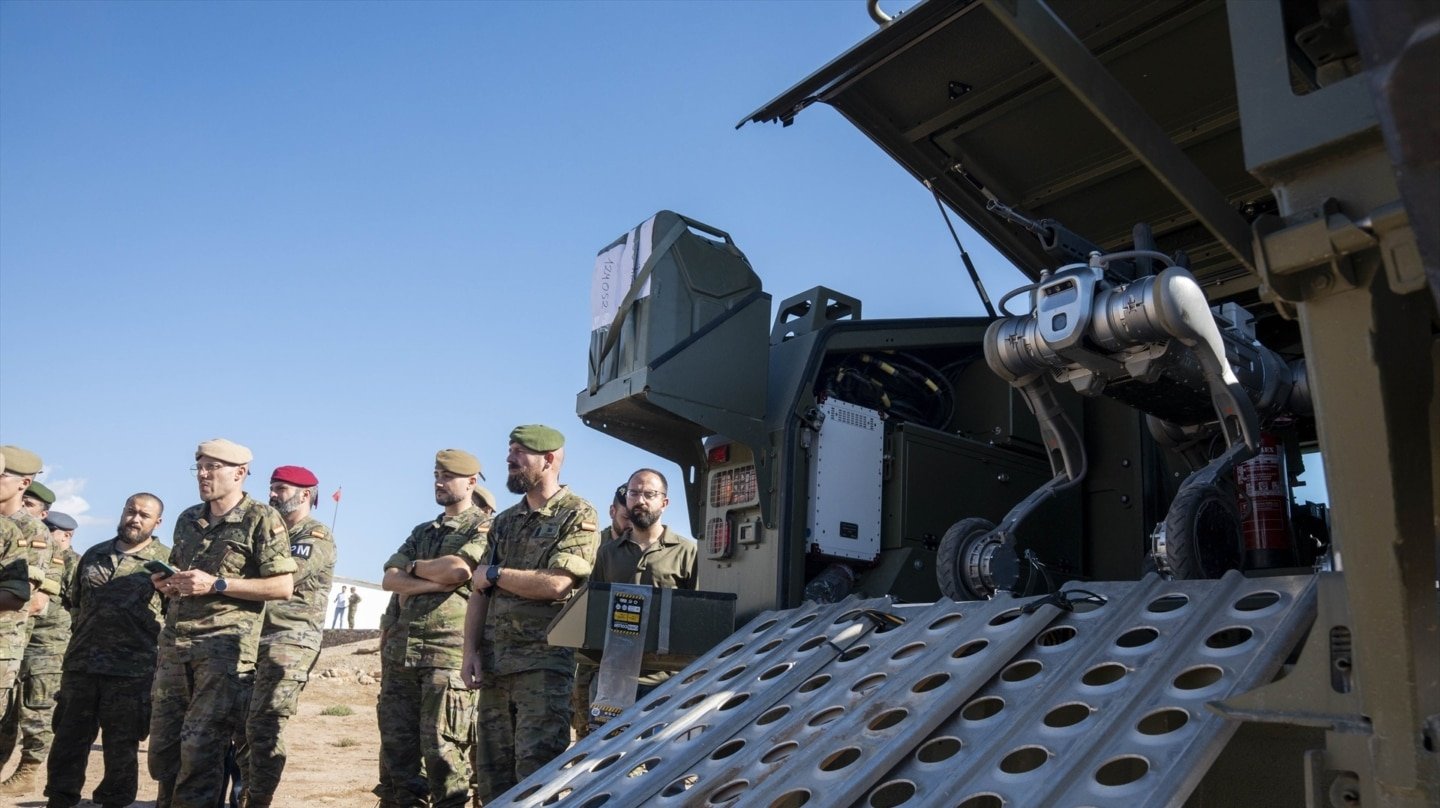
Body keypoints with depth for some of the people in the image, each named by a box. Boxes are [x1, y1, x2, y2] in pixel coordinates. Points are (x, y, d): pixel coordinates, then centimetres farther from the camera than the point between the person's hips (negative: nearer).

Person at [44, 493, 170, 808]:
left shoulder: (166, 560, -3)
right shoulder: (94, 554, 13)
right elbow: (74, 601, 23)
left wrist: (152, 642, -9)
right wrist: (81, 636, 16)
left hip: (132, 671, -4)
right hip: (80, 665, 5)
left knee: (121, 748, 5)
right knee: (68, 741, 11)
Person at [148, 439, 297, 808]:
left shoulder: (262, 519, -6)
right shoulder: (188, 519, 15)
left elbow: (283, 587, -11)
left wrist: (216, 585, -16)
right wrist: (166, 583, 6)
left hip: (226, 643, -6)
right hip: (175, 640, 7)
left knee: (201, 746, -6)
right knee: (162, 743, 10)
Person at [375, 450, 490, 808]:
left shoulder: (483, 528, 0)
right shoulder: (422, 532, 22)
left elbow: (457, 568, -17)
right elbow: (390, 578, 9)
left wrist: (415, 567, 1)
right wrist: (433, 582, -9)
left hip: (447, 651, -7)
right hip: (399, 650, 7)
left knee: (442, 749, -6)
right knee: (395, 745, 10)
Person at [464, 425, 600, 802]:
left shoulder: (578, 516, -5)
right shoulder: (505, 521, 16)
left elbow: (556, 584, -18)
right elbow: (480, 592, 15)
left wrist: (494, 574, -5)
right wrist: (471, 651, 2)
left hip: (544, 663, -7)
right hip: (494, 662, 7)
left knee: (536, 771, -6)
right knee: (492, 774, 9)